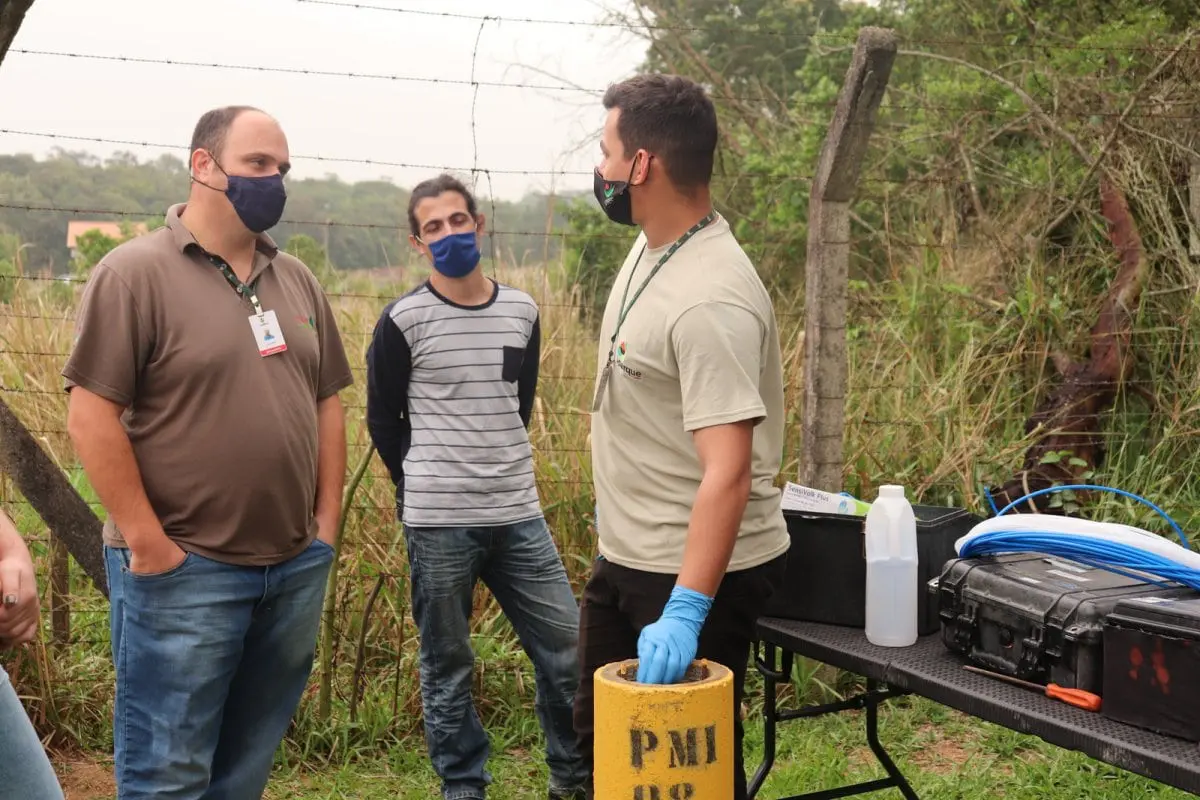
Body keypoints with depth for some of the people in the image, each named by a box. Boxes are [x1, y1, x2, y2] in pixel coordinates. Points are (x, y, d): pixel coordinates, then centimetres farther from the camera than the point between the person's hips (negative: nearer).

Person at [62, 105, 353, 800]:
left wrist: (327, 524, 8)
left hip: (298, 568, 6)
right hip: (185, 572, -6)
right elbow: (91, 417, -13)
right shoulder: (135, 272, -8)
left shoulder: (297, 281, 11)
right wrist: (148, 543, -14)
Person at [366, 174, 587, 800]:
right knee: (448, 667, 6)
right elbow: (383, 420, 3)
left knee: (567, 649, 6)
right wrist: (428, 488, 9)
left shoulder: (523, 312, 7)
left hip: (520, 515, 4)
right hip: (438, 523, -3)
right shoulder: (403, 321, -5)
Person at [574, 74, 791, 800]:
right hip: (624, 555, 10)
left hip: (697, 570, -10)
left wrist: (684, 611, -36)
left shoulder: (710, 300, -27)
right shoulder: (650, 246, 4)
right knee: (603, 739, 22)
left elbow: (727, 472, -32)